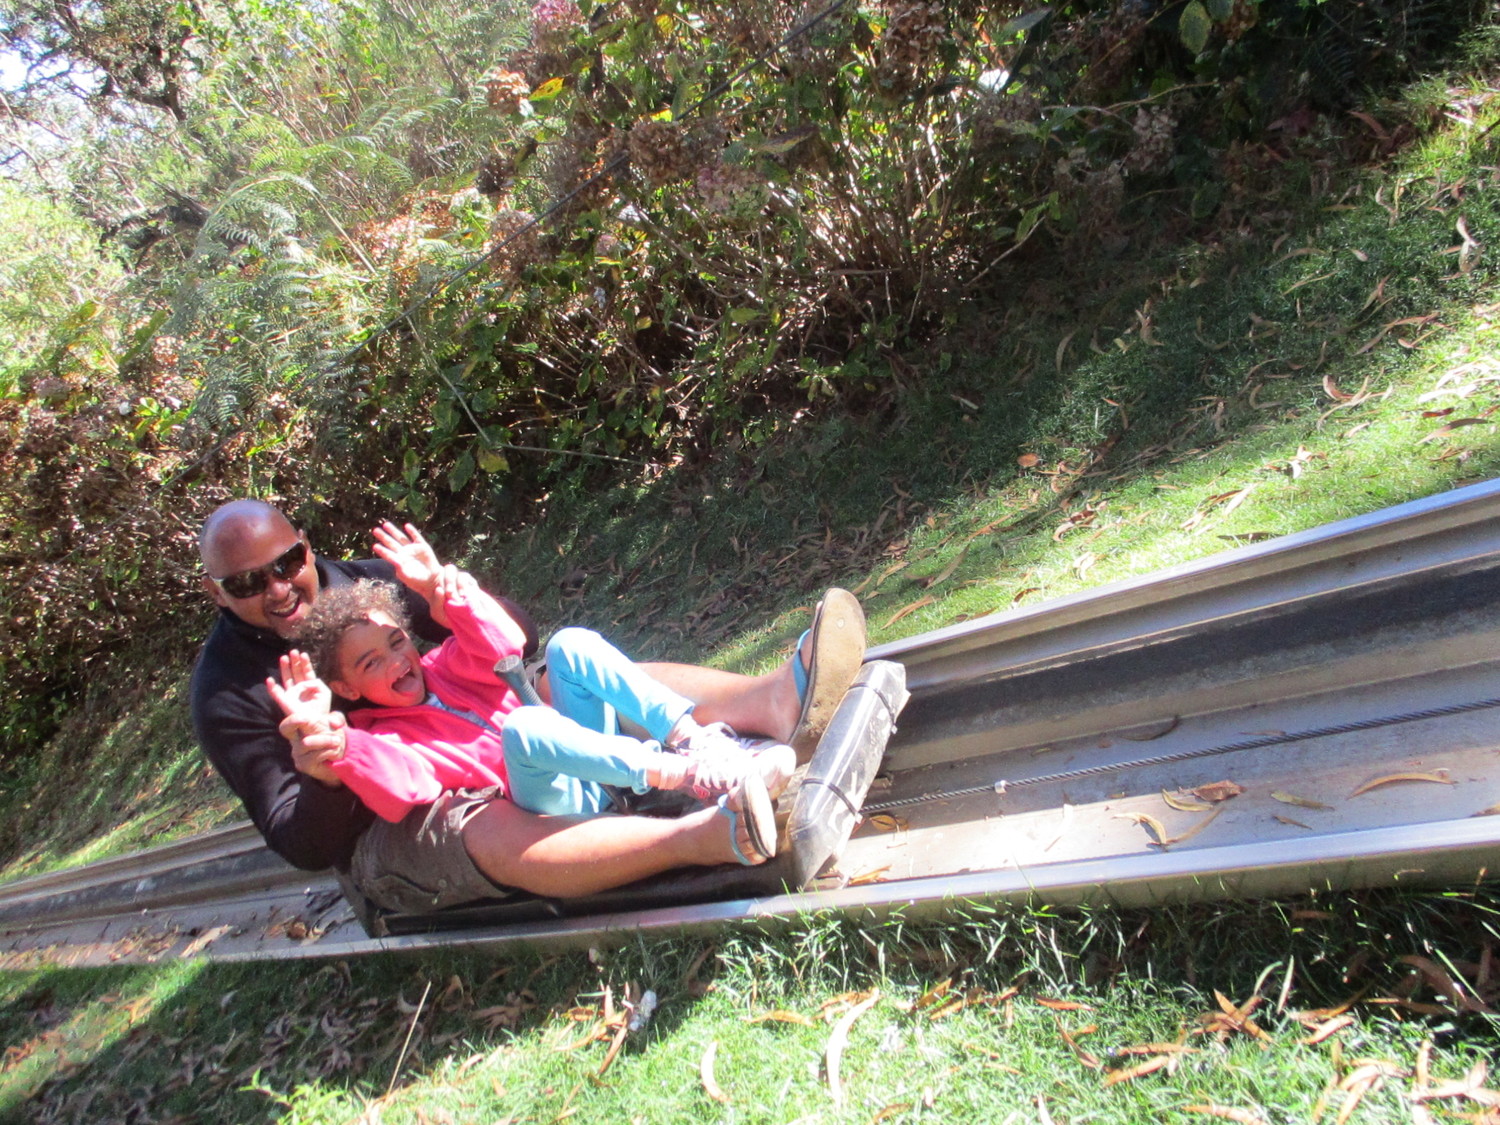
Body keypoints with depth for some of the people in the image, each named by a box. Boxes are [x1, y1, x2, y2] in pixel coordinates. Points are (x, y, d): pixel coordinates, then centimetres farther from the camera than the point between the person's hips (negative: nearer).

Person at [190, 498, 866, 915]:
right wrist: (317, 776, -32)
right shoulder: (227, 696, -7)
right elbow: (302, 846, -11)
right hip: (388, 838, -5)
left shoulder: (357, 582, 4)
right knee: (490, 831, -38)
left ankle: (773, 702, -40)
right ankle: (697, 837, -59)